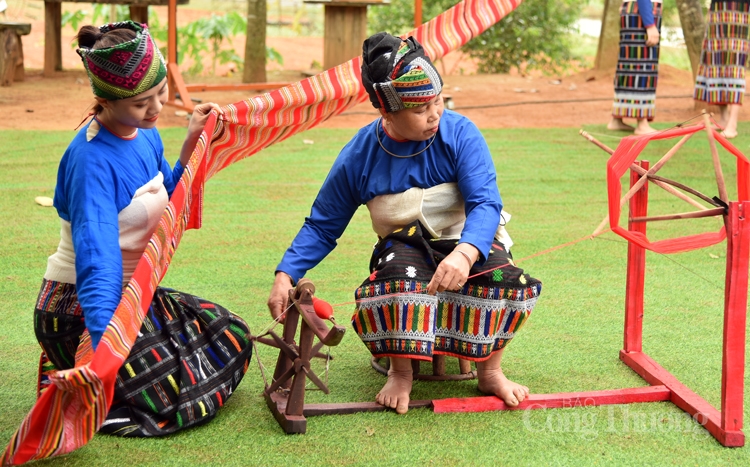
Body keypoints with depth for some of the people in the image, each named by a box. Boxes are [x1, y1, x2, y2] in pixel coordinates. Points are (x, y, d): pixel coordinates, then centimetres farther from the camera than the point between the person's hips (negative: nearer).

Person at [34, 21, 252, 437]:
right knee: (185, 400, -12)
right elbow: (96, 259, -35)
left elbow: (169, 202, 18)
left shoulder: (145, 134, 0)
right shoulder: (93, 160, -26)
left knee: (232, 337, 14)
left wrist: (191, 143, 6)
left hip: (131, 294, 9)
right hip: (80, 309, -9)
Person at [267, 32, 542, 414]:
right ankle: (401, 372, -12)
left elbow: (486, 204, -22)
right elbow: (322, 226, 2)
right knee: (399, 275, -37)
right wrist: (286, 274, -14)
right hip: (404, 248, 0)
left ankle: (489, 371, -7)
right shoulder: (358, 156, -9)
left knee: (503, 278, -33)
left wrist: (464, 254, -44)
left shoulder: (459, 133, -14)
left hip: (469, 242, 0)